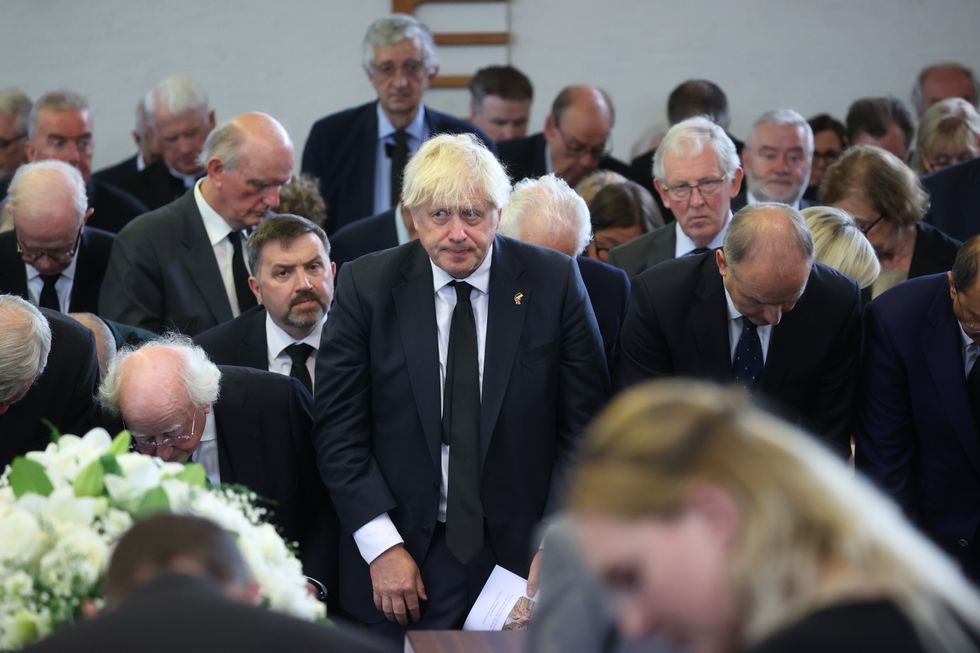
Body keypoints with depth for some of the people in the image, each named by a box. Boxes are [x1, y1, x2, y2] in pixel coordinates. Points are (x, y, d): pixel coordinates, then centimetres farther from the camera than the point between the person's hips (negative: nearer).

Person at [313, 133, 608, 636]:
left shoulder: (553, 282, -4)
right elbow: (340, 430, -4)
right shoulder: (365, 287, -3)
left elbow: (584, 425, -2)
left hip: (524, 552, 0)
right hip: (409, 556, 0)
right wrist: (382, 546, -11)